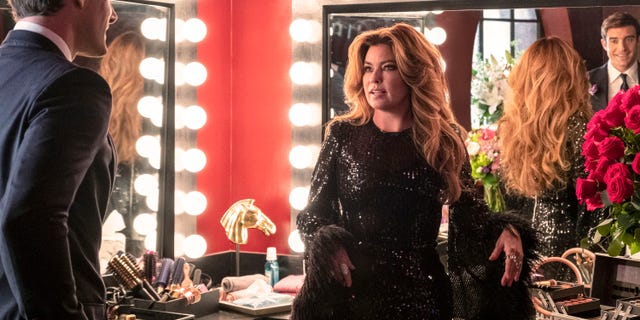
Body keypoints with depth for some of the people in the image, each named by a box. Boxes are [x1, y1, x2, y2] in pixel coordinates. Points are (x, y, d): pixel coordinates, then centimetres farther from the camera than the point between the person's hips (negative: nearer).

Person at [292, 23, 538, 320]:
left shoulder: (444, 140, 1)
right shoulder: (343, 134, 0)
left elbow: (469, 210, 4)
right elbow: (313, 212, 3)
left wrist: (506, 230, -17)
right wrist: (327, 245, -18)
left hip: (419, 291, 1)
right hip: (349, 290, 0)